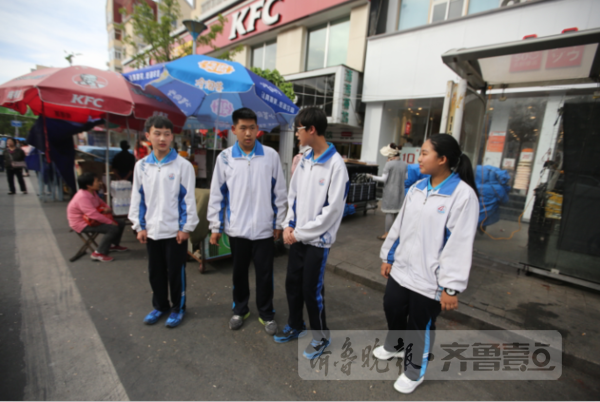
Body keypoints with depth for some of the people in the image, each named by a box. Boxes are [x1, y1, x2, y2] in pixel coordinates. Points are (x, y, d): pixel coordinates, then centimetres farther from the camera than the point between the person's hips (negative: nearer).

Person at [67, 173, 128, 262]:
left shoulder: (92, 193, 3)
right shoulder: (82, 197, -28)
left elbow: (101, 202, 20)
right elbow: (94, 214, -34)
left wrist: (107, 208, -5)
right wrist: (110, 222, -27)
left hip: (92, 219, 10)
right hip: (82, 224, -10)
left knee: (121, 223, 4)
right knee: (113, 228, -26)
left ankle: (114, 245, 21)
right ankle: (99, 253, -15)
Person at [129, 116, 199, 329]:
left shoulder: (183, 165, -9)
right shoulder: (141, 166, 4)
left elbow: (188, 198, -9)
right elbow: (137, 198, 8)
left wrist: (186, 227, -10)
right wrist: (139, 226, 6)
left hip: (175, 230, -4)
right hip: (151, 230, 5)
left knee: (175, 272, 8)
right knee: (155, 272, 18)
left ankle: (178, 308, 28)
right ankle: (160, 306, 38)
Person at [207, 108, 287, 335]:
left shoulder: (271, 155, -3)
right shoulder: (225, 158, -2)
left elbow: (279, 192, 1)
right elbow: (217, 194, 3)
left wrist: (279, 223, 2)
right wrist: (215, 226, 3)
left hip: (264, 228, -1)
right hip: (236, 228, 1)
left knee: (264, 273, 10)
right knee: (239, 272, 17)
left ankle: (266, 314, 32)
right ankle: (240, 309, 40)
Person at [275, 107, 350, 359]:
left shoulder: (336, 164, -17)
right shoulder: (304, 160, 6)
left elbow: (332, 209, -19)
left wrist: (300, 232, -14)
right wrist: (288, 225, -1)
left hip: (318, 239, -7)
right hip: (297, 236, 7)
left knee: (311, 289, 4)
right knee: (292, 284, 17)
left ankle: (321, 336, 30)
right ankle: (295, 326, 40)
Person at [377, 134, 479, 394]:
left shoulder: (463, 194, -17)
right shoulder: (417, 188, 4)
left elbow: (460, 244, -18)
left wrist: (451, 286, -17)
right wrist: (388, 257, 14)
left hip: (428, 279, -6)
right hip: (401, 270, 7)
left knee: (420, 327, 13)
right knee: (392, 310, 23)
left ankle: (414, 371, 41)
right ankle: (394, 345, 54)